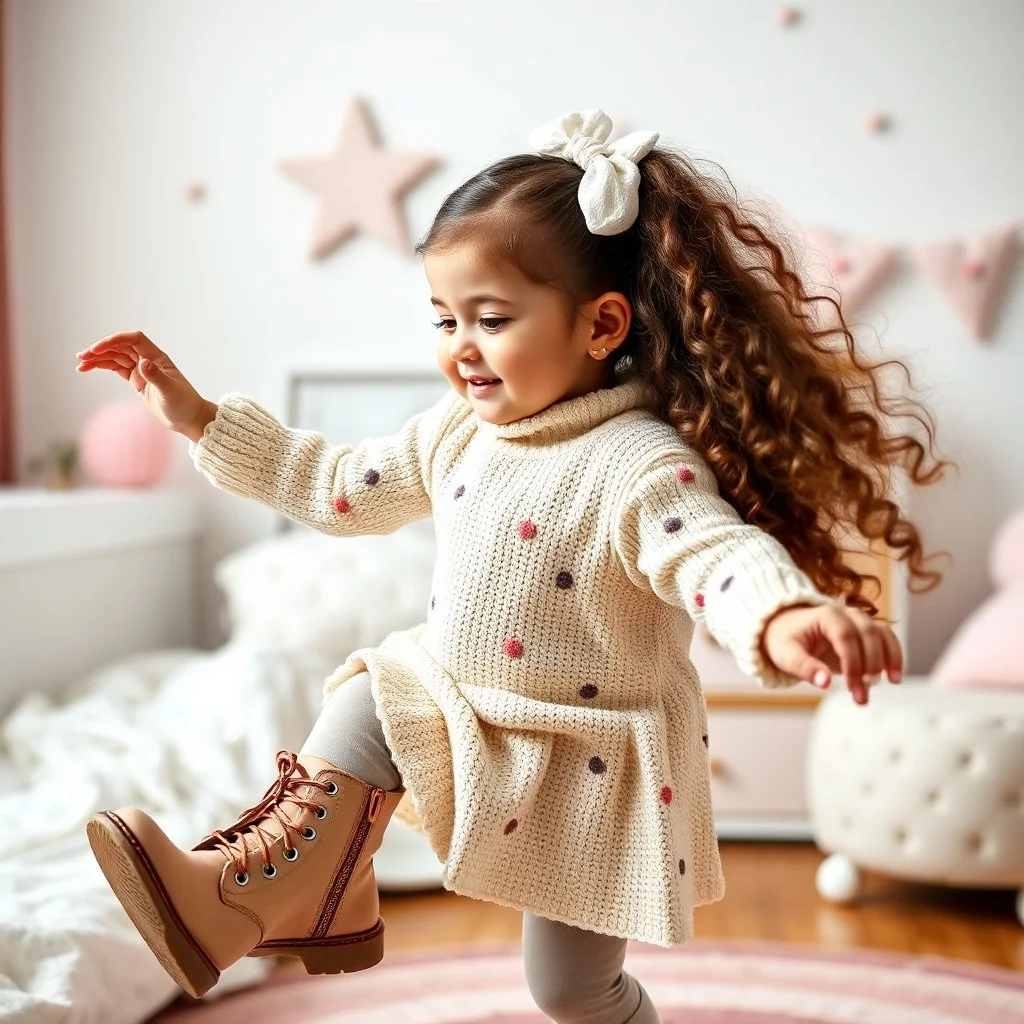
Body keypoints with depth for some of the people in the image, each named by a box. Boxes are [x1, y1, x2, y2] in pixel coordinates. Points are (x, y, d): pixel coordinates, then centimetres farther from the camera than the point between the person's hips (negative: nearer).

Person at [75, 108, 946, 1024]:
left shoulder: (642, 464, -27)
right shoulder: (459, 431, -3)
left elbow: (721, 553, -43)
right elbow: (339, 487, 9)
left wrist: (787, 618, -67)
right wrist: (200, 418, 6)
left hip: (586, 764, -6)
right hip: (457, 711, 6)